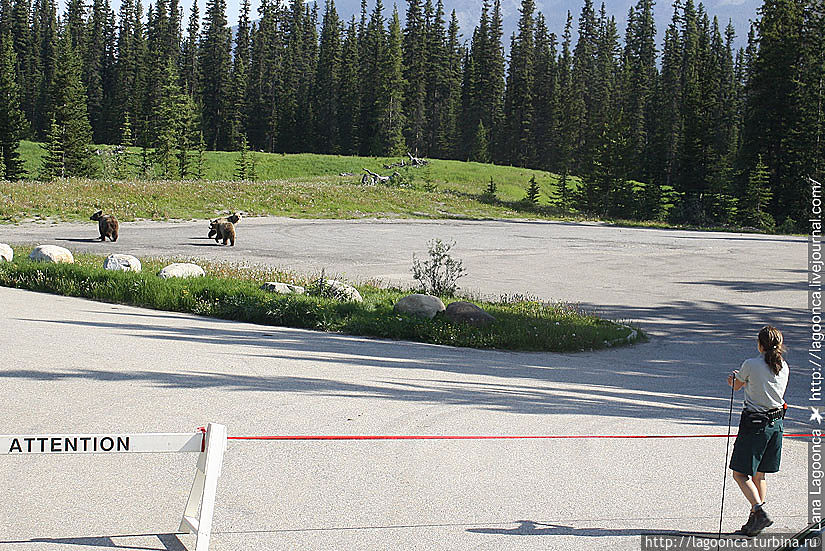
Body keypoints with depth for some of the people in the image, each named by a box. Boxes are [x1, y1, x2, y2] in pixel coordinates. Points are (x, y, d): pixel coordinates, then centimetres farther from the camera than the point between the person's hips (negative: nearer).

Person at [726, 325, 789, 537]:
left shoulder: (750, 365, -13)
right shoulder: (784, 368, 3)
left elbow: (736, 386, 6)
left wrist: (734, 378, 31)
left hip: (754, 424, -6)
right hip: (776, 423, 6)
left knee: (740, 474, 2)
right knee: (759, 475, 15)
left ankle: (761, 512, -13)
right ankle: (754, 521, 16)